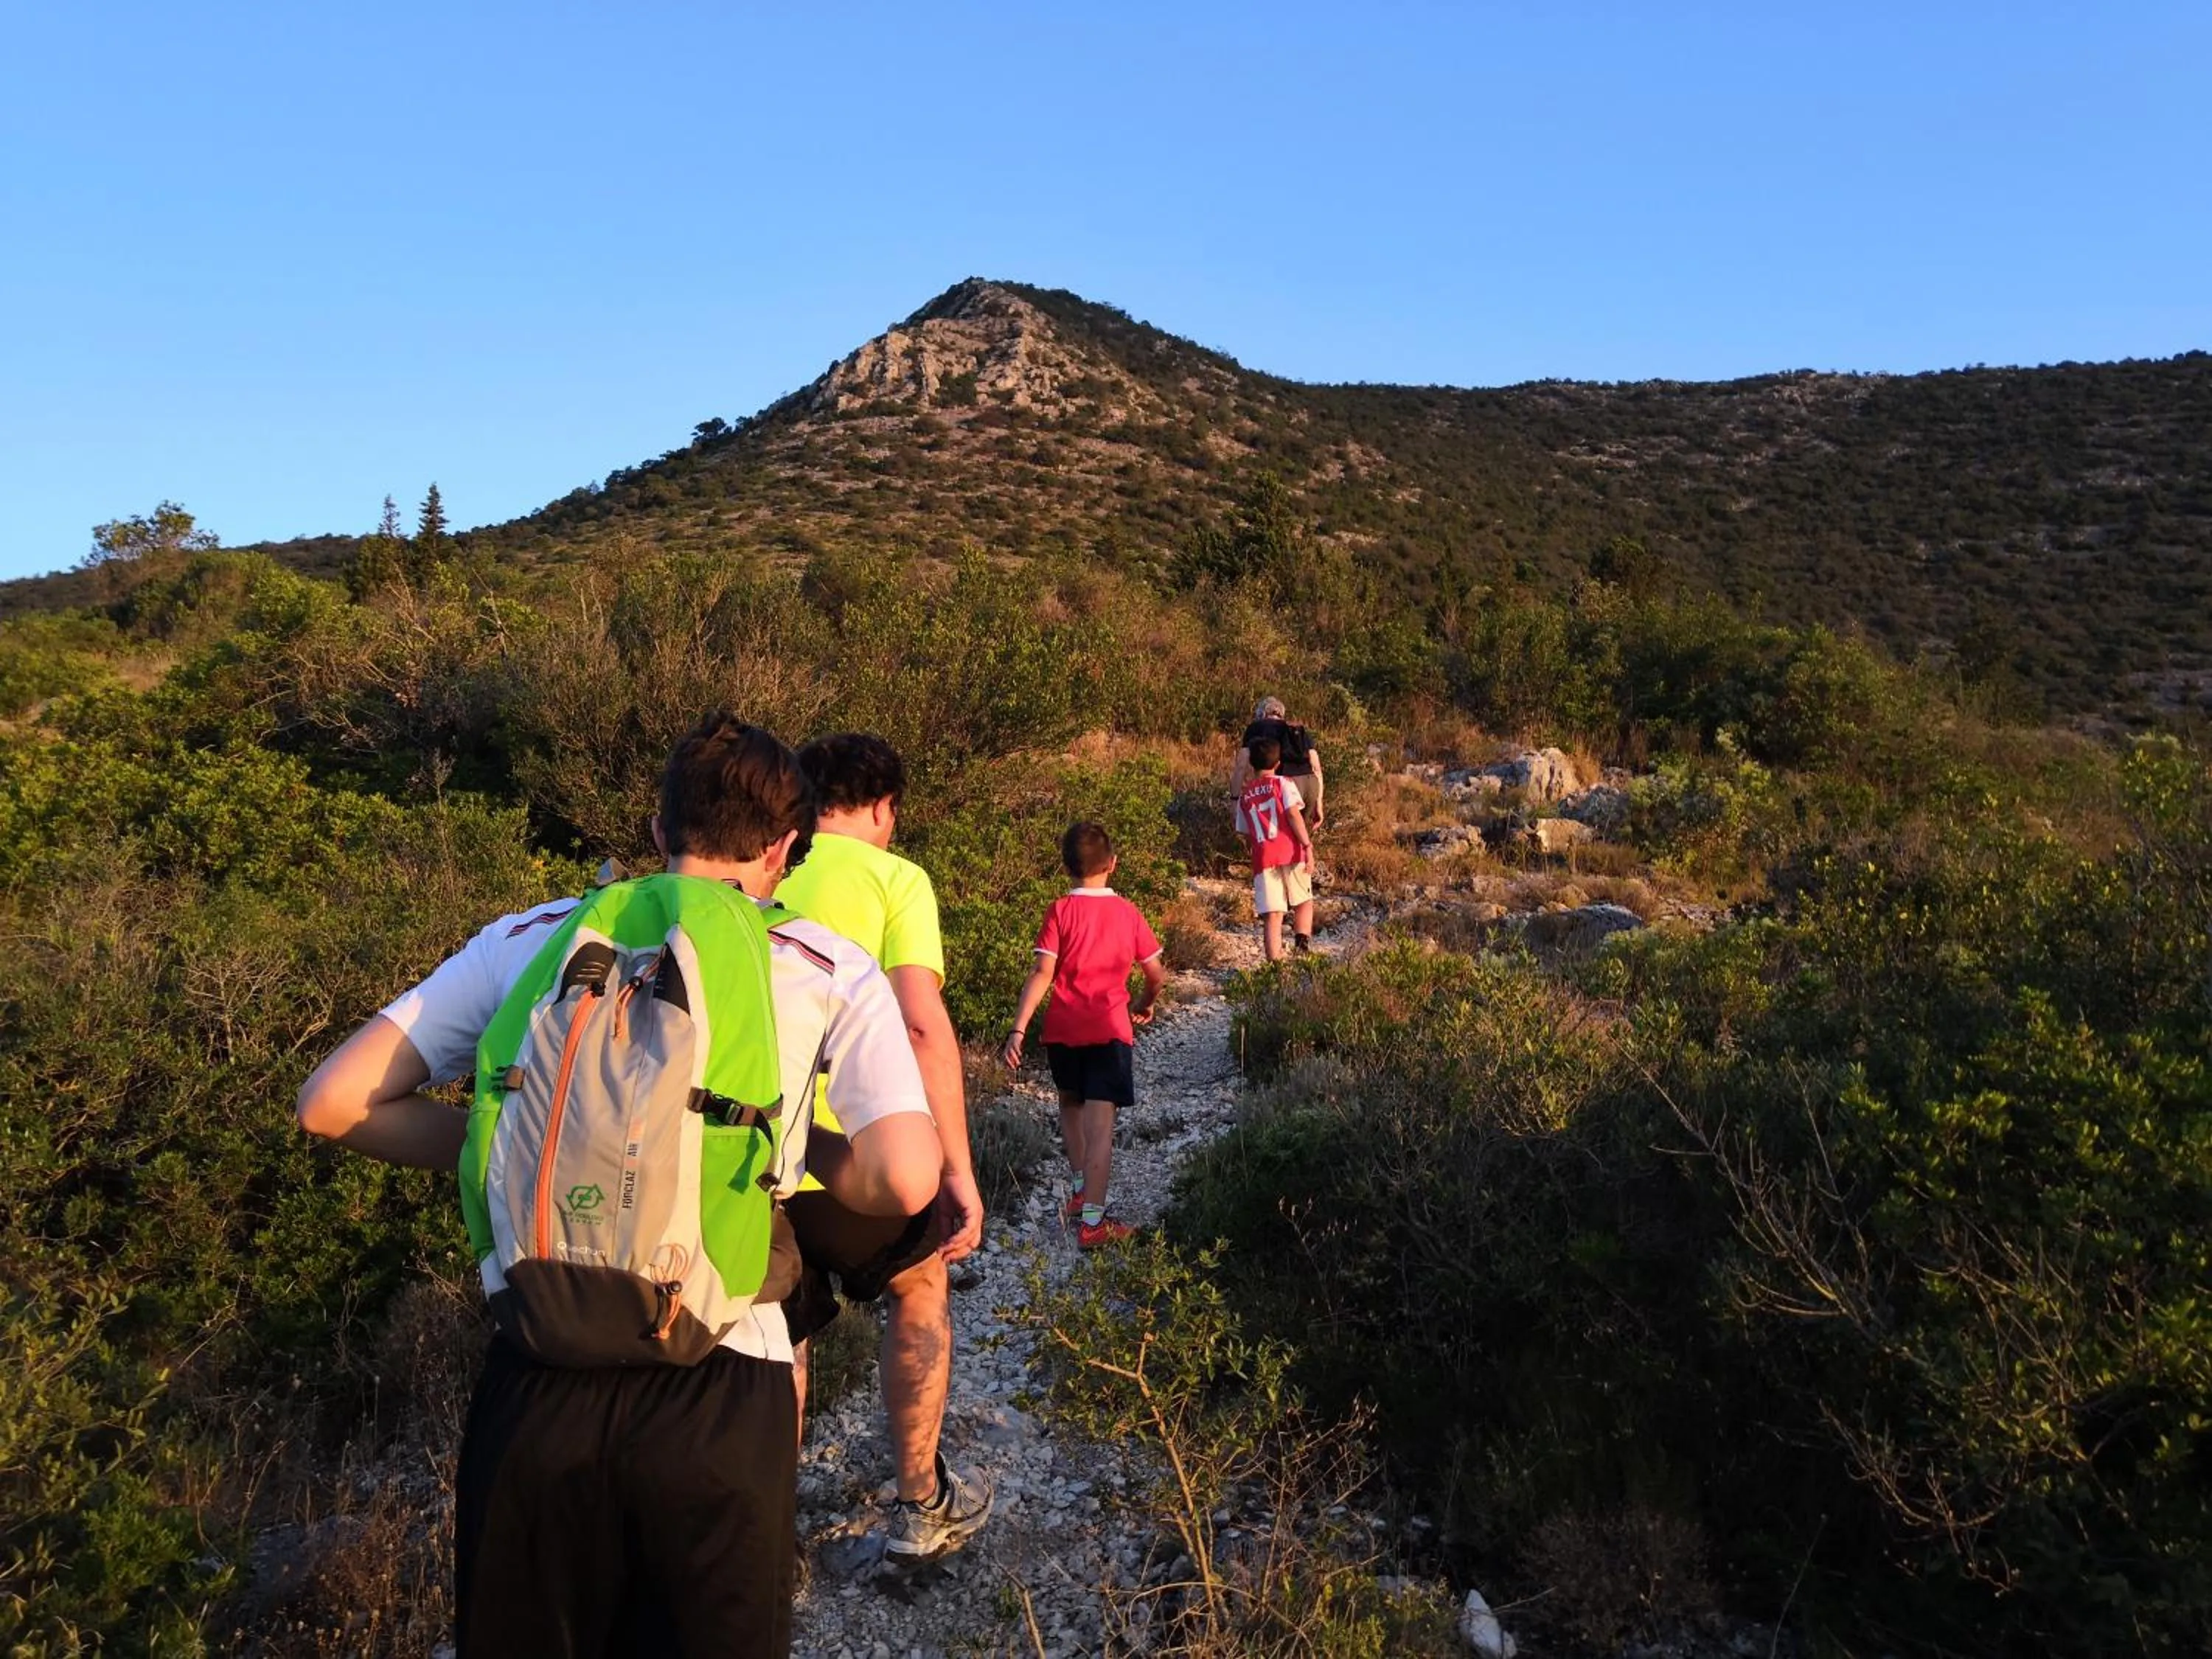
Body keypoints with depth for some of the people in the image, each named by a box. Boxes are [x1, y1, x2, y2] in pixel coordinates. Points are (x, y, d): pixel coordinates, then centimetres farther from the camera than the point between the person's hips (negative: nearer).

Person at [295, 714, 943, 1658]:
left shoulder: (532, 938, 8)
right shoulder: (829, 968, 2)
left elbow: (332, 1103, 7)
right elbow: (904, 1182, -9)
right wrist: (805, 1146, 11)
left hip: (535, 1382, 2)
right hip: (716, 1392, -2)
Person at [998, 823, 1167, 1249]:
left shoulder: (1060, 910, -4)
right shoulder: (1128, 913, 1)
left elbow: (1042, 973, -13)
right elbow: (1157, 975, 5)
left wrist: (1018, 1029, -16)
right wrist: (1145, 1005, 25)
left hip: (1063, 1030, 1)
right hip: (1110, 1030, -1)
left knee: (1071, 1104, 25)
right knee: (1100, 1125, -3)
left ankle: (1081, 1189, 28)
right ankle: (1092, 1220, -6)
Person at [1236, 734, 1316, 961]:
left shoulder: (1244, 795, 16)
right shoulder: (1283, 783, 4)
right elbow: (1293, 814, -9)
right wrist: (1308, 846, -10)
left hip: (1263, 858, 2)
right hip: (1291, 854, -2)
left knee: (1272, 916, 2)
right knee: (1304, 902, 13)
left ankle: (1275, 962, -5)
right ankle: (1303, 941, -10)